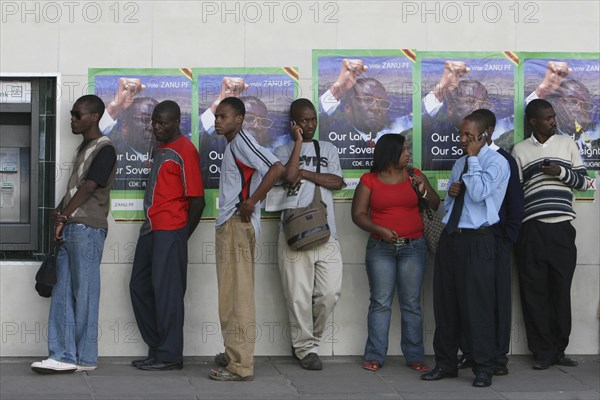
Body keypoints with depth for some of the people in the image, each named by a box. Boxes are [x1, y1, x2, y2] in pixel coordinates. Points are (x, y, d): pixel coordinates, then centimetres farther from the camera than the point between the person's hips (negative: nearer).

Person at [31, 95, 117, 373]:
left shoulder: (104, 149, -7)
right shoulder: (83, 148, 21)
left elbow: (88, 188, -13)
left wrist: (64, 217, -11)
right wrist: (59, 213, 4)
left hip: (88, 228, -9)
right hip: (70, 230, 9)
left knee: (84, 293, -5)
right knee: (63, 293, 4)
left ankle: (85, 358, 1)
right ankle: (63, 355, 5)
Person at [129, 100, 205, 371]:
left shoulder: (185, 151, -12)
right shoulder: (161, 149, 17)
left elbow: (197, 200, -14)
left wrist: (183, 235, -5)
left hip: (170, 232, -10)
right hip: (151, 228, 10)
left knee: (166, 292, -5)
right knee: (139, 287, 12)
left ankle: (169, 356, 3)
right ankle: (157, 349, 21)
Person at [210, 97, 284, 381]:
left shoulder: (242, 140, -12)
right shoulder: (232, 145, 18)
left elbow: (276, 168, -24)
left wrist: (251, 202, -20)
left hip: (238, 226, -10)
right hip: (228, 226, 10)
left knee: (237, 295, -9)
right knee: (232, 294, 16)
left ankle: (240, 366, -8)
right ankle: (235, 355, 25)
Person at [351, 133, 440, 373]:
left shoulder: (415, 176, 9)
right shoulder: (369, 181, 3)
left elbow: (436, 206, 11)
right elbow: (358, 214, 1)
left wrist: (423, 192, -8)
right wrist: (380, 230, -13)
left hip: (413, 247, 1)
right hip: (380, 248, -1)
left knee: (412, 304, 0)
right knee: (380, 302, -3)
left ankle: (415, 356, 5)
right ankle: (375, 356, 2)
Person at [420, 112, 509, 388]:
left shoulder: (496, 162, -6)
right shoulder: (460, 164, 18)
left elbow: (478, 193, -21)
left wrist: (473, 158, -13)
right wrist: (451, 192, 2)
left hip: (476, 241, -7)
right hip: (450, 238, 7)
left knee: (476, 306, -5)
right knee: (445, 303, 9)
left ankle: (483, 369, 5)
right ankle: (445, 364, 19)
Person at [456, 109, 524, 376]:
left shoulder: (504, 161, 2)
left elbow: (515, 202, 1)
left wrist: (509, 239, -5)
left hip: (495, 240, -3)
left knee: (498, 297, -1)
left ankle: (498, 357, 4)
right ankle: (469, 353, 9)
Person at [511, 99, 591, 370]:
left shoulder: (567, 144, 12)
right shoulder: (520, 150, 9)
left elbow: (584, 181, 11)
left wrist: (562, 172, -8)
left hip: (562, 228, 1)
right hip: (532, 229, -1)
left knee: (561, 290, 2)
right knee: (535, 292, -1)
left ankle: (559, 350, 11)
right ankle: (543, 352, 6)